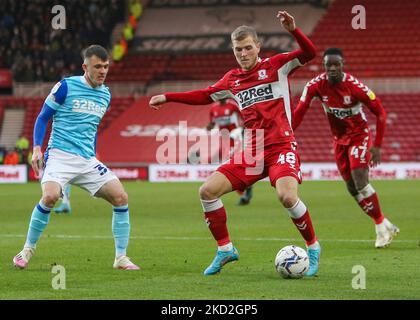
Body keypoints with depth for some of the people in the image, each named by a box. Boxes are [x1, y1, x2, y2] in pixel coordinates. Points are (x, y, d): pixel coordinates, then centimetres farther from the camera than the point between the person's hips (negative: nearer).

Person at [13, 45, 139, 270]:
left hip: (87, 160, 6)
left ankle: (121, 258, 1)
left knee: (120, 197, -9)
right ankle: (27, 250, -9)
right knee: (50, 196, -30)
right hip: (59, 155, -6)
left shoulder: (105, 95, 13)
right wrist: (37, 148, -9)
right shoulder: (65, 87, -4)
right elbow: (42, 117, 2)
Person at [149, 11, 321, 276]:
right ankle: (225, 250, 10)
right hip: (252, 152, 6)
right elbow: (205, 96, 27)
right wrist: (167, 97, 26)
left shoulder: (276, 65, -1)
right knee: (208, 191, -5)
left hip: (281, 147, -6)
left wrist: (293, 30, -31)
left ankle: (313, 247, -7)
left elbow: (309, 53, -14)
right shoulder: (233, 79, 14)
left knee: (287, 196, -30)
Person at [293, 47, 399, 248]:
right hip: (339, 139, 5)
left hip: (359, 135, -5)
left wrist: (377, 146, -18)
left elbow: (380, 113, -17)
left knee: (360, 180, -20)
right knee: (352, 188, 4)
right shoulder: (315, 86, -16)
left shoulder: (355, 87, -26)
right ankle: (385, 226, 16)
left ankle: (381, 226, -6)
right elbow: (299, 113, -11)